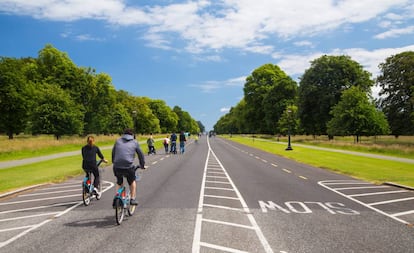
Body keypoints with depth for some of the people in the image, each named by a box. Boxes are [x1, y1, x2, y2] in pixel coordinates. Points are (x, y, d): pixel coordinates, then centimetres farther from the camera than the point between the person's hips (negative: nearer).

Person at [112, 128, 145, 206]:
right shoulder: (134, 142, 12)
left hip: (117, 167, 2)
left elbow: (113, 153, 23)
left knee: (119, 183, 27)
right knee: (132, 181, 26)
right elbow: (140, 154, 16)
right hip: (128, 167, -2)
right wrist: (142, 165, 30)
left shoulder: (118, 141, 16)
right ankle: (132, 199, 23)